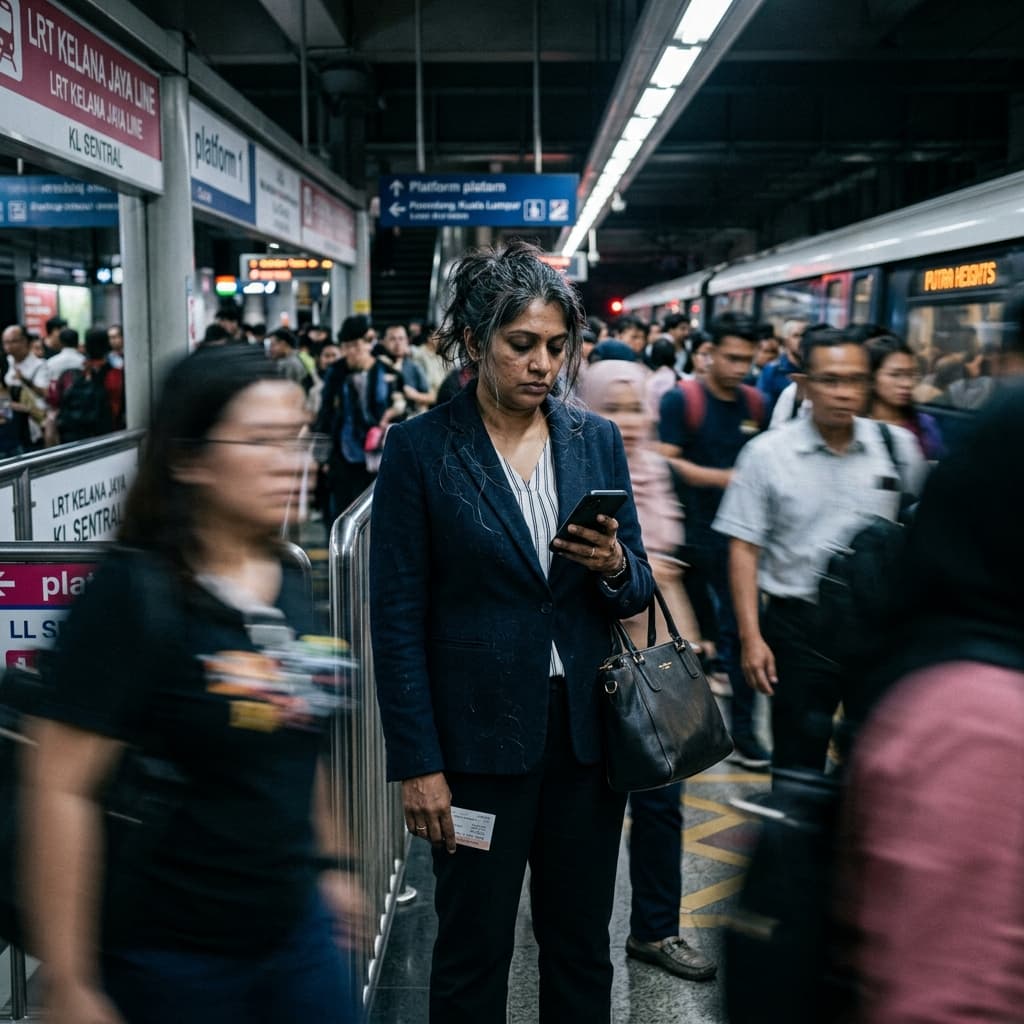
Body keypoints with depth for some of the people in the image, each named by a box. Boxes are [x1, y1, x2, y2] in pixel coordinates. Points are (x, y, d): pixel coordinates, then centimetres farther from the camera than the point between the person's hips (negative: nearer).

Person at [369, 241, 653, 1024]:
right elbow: (398, 618, -7)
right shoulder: (420, 447, -7)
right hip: (479, 738, -3)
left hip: (588, 731, 4)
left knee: (582, 948, 17)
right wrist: (418, 763, -9)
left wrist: (614, 566, -14)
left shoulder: (597, 439, 4)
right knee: (474, 954, 12)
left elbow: (636, 592, 10)